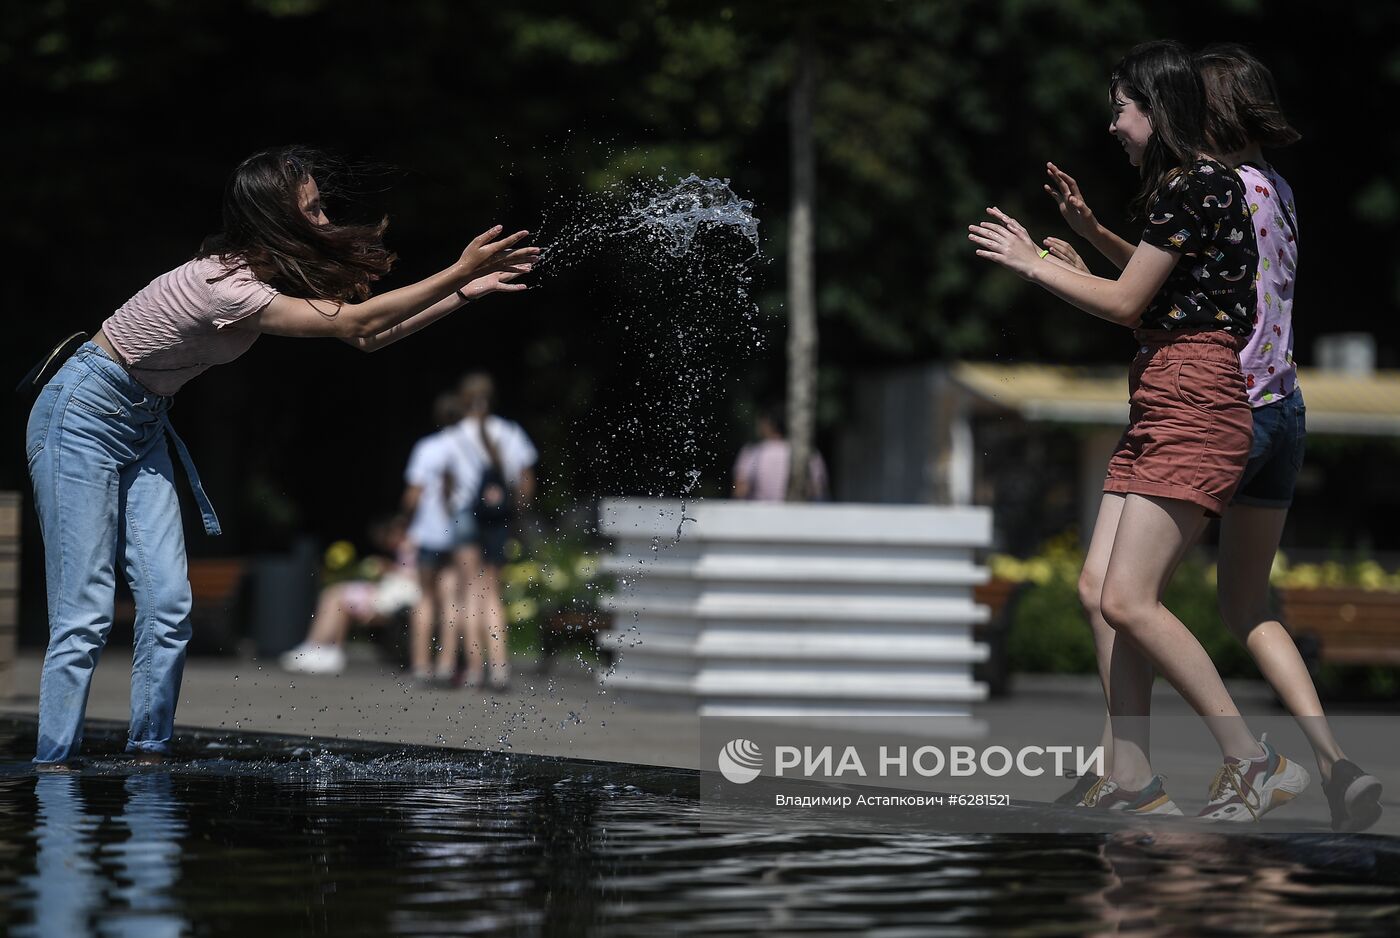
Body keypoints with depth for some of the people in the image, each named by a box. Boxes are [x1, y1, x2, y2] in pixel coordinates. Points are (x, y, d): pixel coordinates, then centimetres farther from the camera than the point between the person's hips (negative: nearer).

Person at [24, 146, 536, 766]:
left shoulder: (270, 273, 0)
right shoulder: (224, 286, -29)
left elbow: (366, 339, 4)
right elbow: (358, 324, -28)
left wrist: (465, 292, -2)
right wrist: (459, 271, -26)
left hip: (143, 425, 9)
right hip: (83, 416, -9)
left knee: (167, 603, -2)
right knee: (85, 613, -11)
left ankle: (148, 756, 4)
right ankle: (53, 770, -7)